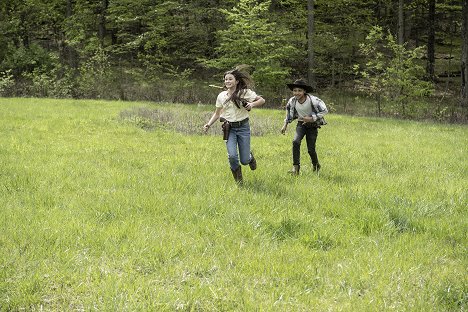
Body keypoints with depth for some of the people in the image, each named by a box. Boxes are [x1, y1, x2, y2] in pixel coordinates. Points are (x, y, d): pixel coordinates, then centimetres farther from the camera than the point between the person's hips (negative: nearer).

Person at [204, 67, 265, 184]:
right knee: (232, 156, -19)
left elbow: (262, 100, -2)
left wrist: (252, 104, -21)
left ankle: (250, 157, 39)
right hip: (229, 128, 2)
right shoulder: (221, 96, 4)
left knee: (244, 160, -2)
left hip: (243, 127, -2)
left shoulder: (245, 92, -5)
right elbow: (217, 113, 14)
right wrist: (209, 124, 0)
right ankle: (238, 178, 11)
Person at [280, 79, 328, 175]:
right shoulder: (292, 101, -13)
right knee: (296, 141, -24)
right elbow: (288, 110, 10)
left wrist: (312, 118, -23)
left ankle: (316, 167, 27)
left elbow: (324, 111, -15)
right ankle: (296, 167, -19)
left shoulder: (313, 100, -26)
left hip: (312, 125, -3)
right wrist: (286, 124, 8)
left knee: (311, 149, -3)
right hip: (301, 124, 3)